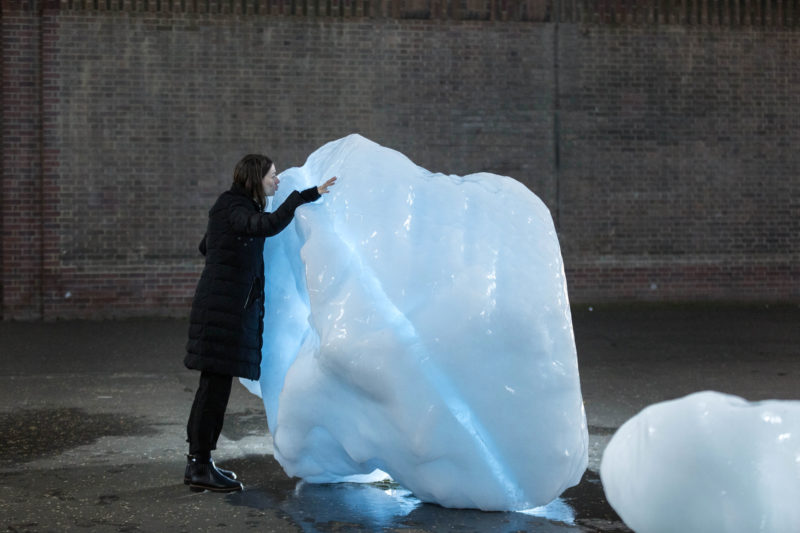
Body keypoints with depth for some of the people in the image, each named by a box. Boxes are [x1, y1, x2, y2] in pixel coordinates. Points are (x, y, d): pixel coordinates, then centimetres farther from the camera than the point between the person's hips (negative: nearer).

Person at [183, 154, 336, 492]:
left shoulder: (239, 207, 18)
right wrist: (304, 196, -26)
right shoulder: (231, 207, -11)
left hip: (234, 308, 10)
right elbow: (269, 225, -31)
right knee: (216, 384, -7)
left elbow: (205, 247, 30)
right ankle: (200, 469, -3)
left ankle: (198, 463, 18)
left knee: (215, 385, 12)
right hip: (223, 307, -10)